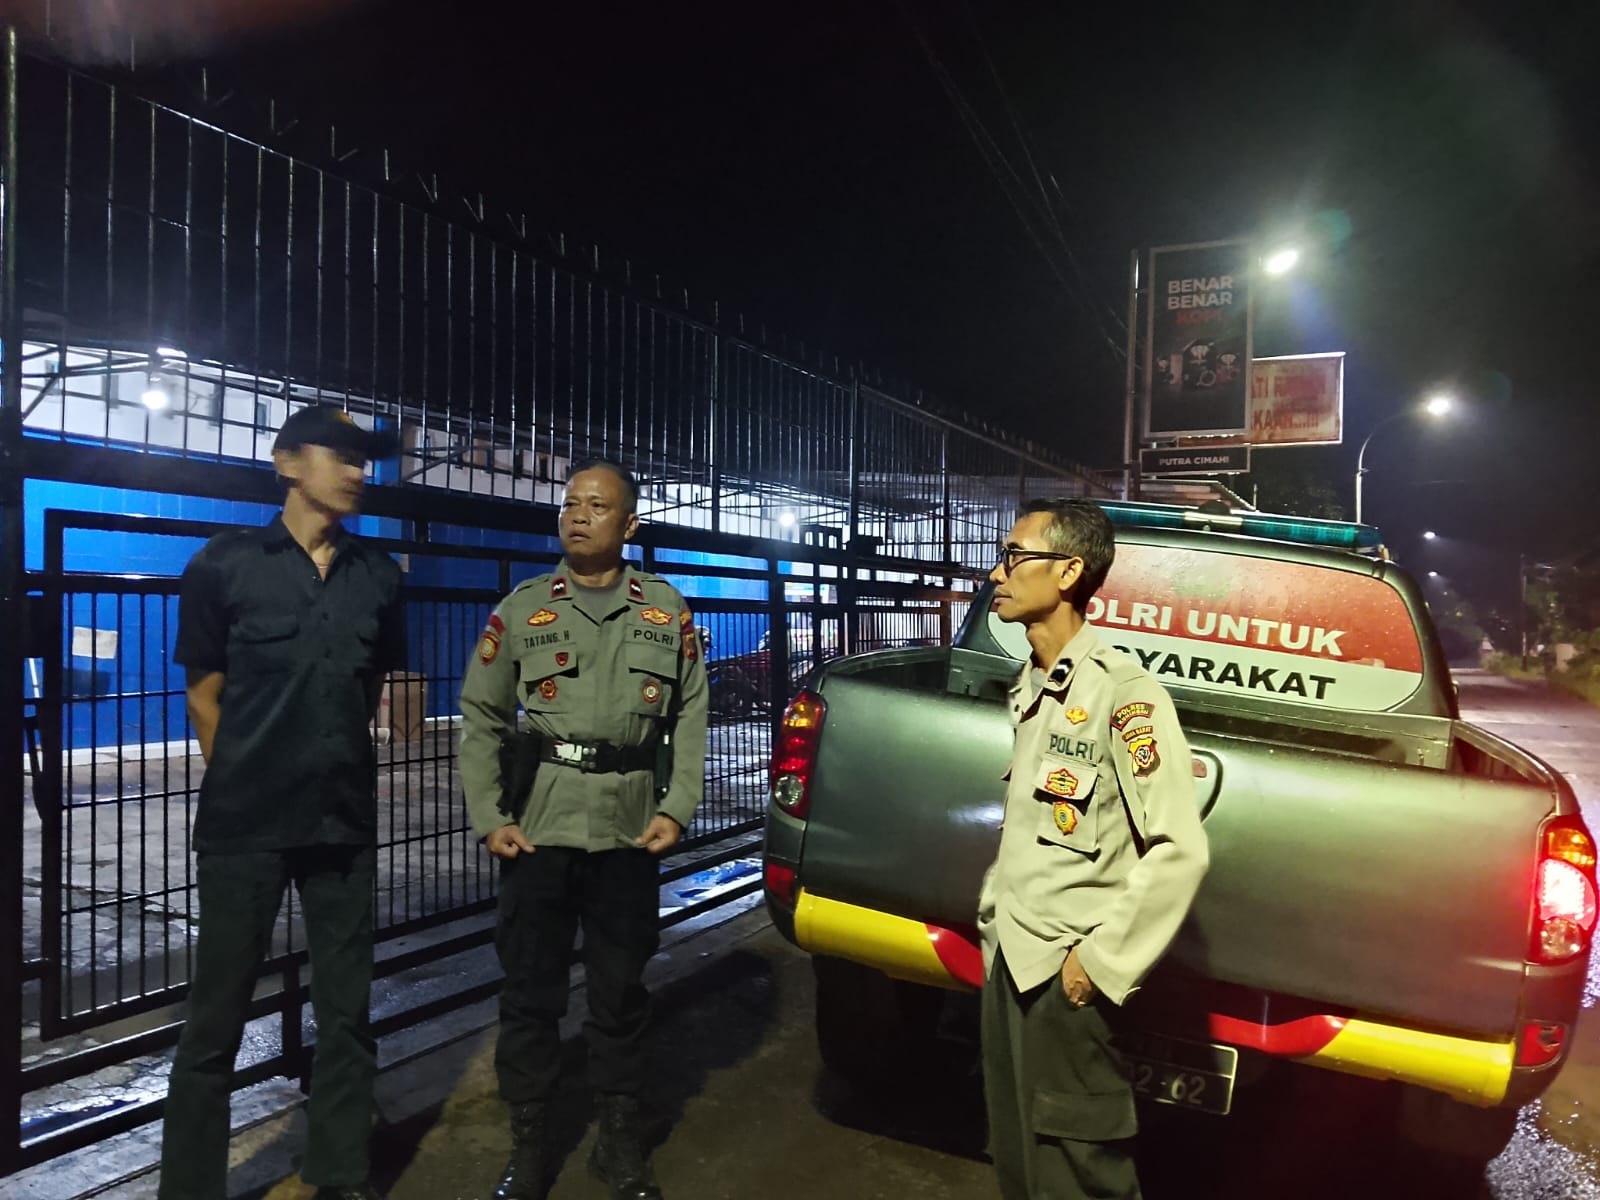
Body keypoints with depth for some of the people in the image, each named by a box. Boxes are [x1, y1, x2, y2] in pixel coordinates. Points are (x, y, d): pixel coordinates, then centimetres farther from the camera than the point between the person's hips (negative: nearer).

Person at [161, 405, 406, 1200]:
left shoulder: (378, 577, 6)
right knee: (217, 1014, 5)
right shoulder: (226, 564, -2)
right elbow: (205, 694, 3)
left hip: (345, 823, 3)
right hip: (244, 824, -3)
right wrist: (243, 787, 5)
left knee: (346, 1009, 11)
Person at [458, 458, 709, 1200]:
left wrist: (678, 809, -4)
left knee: (620, 989, 12)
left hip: (630, 830, 0)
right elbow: (480, 717, 3)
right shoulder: (521, 609, 2)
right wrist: (488, 817, -5)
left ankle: (619, 1139, 30)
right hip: (539, 828, 0)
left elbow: (691, 717, 5)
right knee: (529, 990, 8)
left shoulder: (667, 612, 4)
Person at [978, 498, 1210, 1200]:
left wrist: (1102, 961, -17)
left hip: (1064, 973, -8)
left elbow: (1180, 851, -20)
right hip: (1007, 957, 8)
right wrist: (994, 911, 12)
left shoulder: (1121, 692, -16)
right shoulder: (1032, 687, 9)